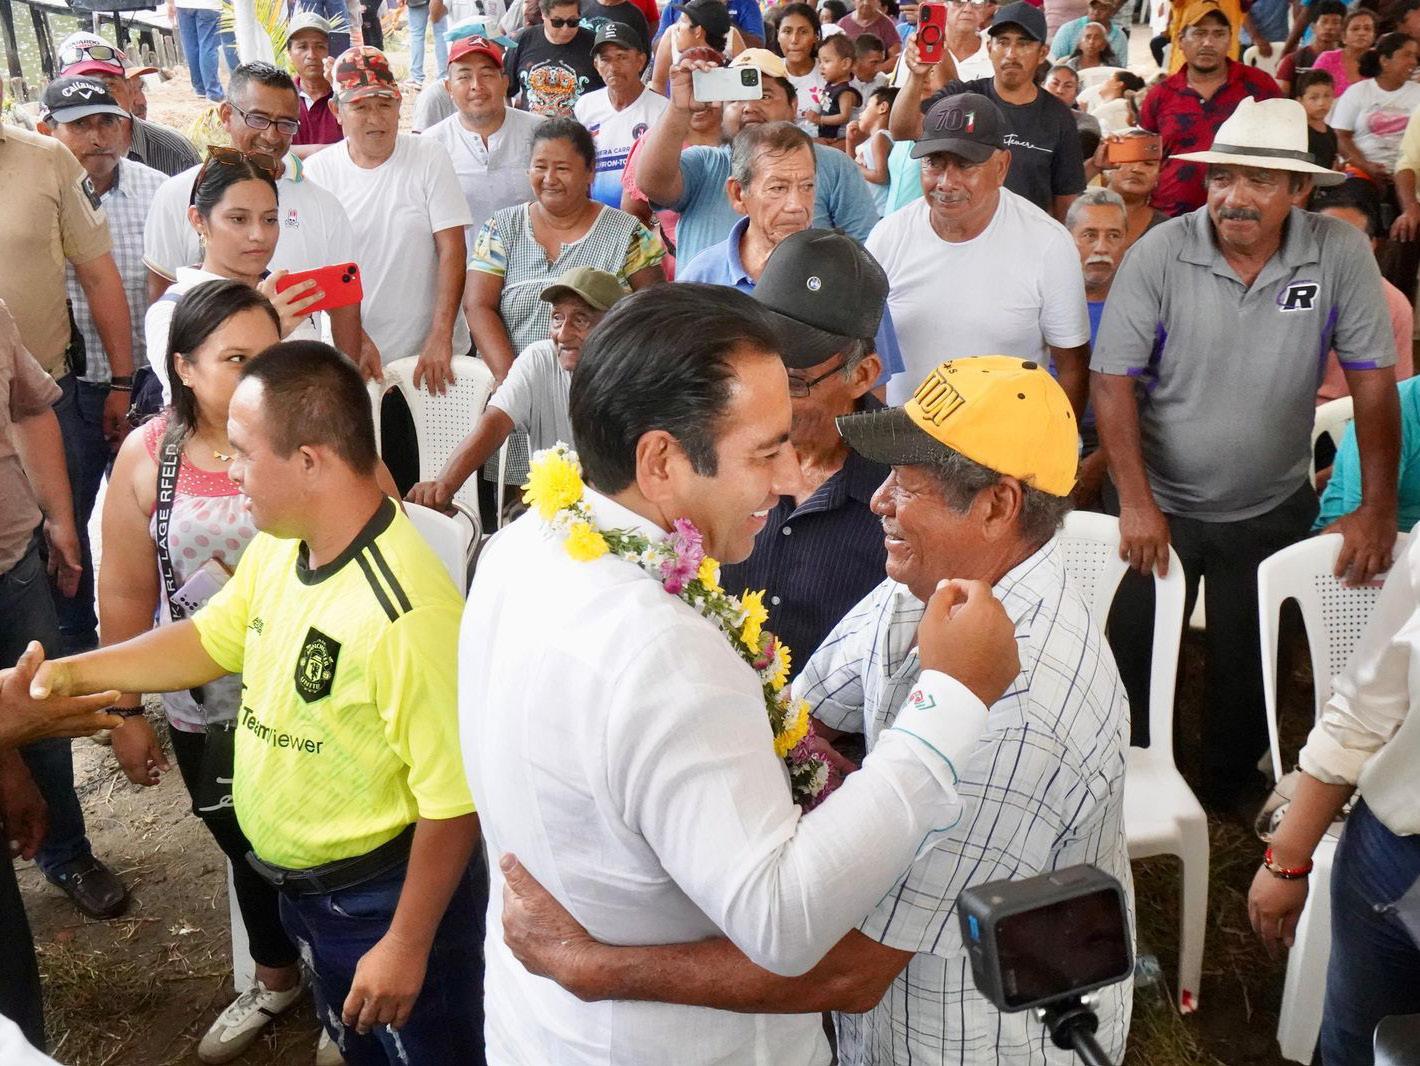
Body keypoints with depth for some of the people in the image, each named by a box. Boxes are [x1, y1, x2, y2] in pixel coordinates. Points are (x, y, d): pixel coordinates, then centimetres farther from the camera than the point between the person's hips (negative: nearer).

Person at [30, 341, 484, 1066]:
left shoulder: (405, 611, -35)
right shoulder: (278, 545, -7)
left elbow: (453, 800, -29)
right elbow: (212, 640, 10)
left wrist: (407, 944, -20)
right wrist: (73, 671, 1)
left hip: (387, 899, -8)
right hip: (301, 887, 8)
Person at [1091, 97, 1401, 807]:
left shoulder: (1340, 254, -11)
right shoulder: (1160, 253, -15)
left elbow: (1372, 381, -7)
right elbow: (1113, 378, -13)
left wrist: (1379, 508, -9)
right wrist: (1136, 501, -18)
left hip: (1271, 511, 2)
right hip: (1160, 506, -1)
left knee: (1247, 666, 17)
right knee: (1133, 657, 10)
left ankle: (1231, 785, 42)